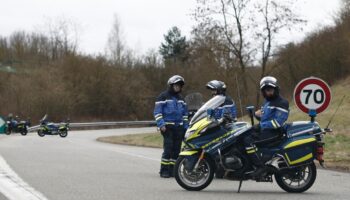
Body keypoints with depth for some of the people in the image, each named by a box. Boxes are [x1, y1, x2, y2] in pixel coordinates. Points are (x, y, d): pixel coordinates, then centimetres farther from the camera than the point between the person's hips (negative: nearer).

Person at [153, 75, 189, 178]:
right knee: (168, 149, -13)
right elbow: (157, 112, -6)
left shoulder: (180, 98, 20)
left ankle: (172, 170, 8)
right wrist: (161, 124, -16)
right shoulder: (163, 96, -1)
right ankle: (164, 170, -8)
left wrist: (186, 127, 16)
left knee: (176, 150, 3)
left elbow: (185, 113, 25)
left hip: (179, 127, 6)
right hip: (167, 127, -6)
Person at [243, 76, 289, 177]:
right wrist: (257, 114, 5)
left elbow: (277, 122, -22)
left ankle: (260, 166, -26)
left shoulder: (282, 103, -12)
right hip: (263, 128, 10)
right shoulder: (267, 101, 19)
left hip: (273, 132, -10)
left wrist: (261, 125, -17)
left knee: (248, 141, -27)